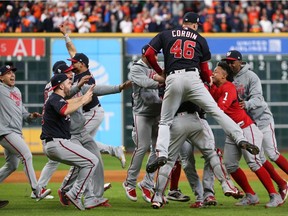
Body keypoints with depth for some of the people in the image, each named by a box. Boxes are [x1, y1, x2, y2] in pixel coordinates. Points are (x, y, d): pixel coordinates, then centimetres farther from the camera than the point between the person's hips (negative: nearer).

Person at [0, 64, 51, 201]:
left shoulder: (17, 91, 20)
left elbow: (22, 113, 23)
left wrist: (30, 116, 4)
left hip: (16, 132, 9)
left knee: (12, 165, 12)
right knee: (26, 155, -16)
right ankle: (36, 191, -15)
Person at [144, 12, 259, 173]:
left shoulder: (165, 35, 18)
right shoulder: (200, 39, 17)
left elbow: (149, 55, 10)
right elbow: (204, 69, 15)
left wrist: (160, 72, 24)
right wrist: (209, 81, 36)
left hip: (172, 80, 0)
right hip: (193, 78, 0)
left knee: (165, 121, 8)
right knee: (216, 110, -3)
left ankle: (162, 154, -14)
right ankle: (240, 139, -17)